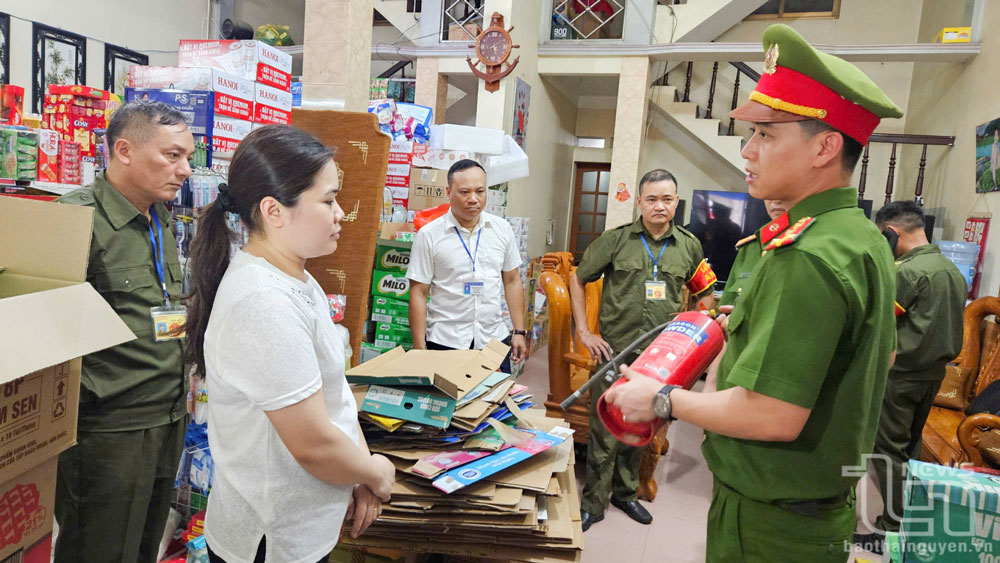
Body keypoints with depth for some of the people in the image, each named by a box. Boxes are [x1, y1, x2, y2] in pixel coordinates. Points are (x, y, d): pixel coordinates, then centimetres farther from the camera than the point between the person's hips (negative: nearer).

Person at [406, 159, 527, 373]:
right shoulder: (429, 235, -6)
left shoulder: (502, 229, 4)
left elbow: (512, 281, 10)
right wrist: (419, 348, -8)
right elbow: (419, 293, -5)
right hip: (445, 343, -3)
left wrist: (519, 332, 7)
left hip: (495, 339, 3)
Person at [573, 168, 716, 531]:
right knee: (604, 430, 3)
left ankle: (625, 492, 37)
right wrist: (584, 332, -2)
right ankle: (593, 503, 20)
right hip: (616, 350, -3)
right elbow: (577, 280, 3)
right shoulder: (616, 240, -4)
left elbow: (704, 294, 18)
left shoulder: (689, 246, 4)